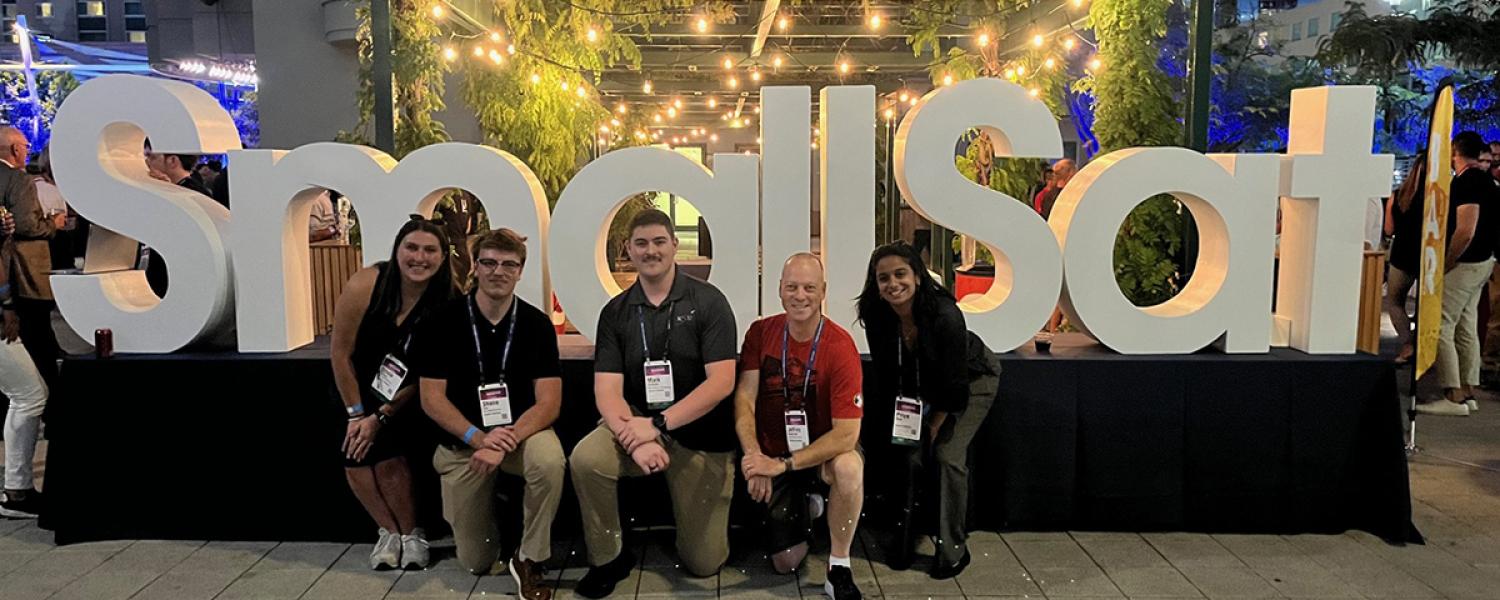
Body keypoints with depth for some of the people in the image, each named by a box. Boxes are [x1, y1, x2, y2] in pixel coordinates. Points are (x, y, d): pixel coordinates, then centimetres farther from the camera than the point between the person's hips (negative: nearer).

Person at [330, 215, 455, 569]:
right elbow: (341, 353, -14)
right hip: (359, 384, 1)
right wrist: (356, 413, -10)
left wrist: (380, 417, -16)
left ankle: (412, 533, 5)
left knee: (386, 454, -18)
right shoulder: (366, 285, -24)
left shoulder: (446, 301, -22)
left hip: (407, 393, -1)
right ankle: (389, 531, 9)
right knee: (354, 456, -13)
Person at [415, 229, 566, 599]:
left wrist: (507, 441, -28)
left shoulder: (536, 323, -7)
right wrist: (479, 437, -25)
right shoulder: (444, 321, -8)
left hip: (522, 431, 0)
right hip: (464, 441, 0)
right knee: (477, 562, 2)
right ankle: (489, 507, 37)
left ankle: (529, 560, -14)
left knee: (550, 460, -37)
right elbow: (432, 398, -10)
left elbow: (548, 403, -12)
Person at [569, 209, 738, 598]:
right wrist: (635, 439, -28)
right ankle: (608, 559, -6)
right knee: (586, 459, -31)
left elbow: (721, 382, -16)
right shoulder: (615, 313, 0)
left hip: (701, 436, -2)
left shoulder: (708, 302, -8)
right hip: (637, 423, 2)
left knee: (704, 563, 2)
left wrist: (657, 424, -24)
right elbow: (607, 390, -8)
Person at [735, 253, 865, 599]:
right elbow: (744, 397, -14)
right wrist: (754, 455, -32)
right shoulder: (761, 333, -9)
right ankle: (803, 507, 35)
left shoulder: (840, 346, -21)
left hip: (824, 449, -3)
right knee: (786, 563, 1)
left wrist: (783, 464, -31)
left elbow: (847, 434, -25)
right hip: (774, 456, 3)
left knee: (849, 467, -39)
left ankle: (839, 569, -17)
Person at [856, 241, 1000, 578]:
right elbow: (886, 374, -8)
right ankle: (903, 540, 10)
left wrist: (935, 425, -16)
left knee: (948, 455, -16)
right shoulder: (877, 318, -23)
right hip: (924, 385, 5)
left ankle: (954, 550, -1)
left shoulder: (945, 314, -37)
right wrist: (898, 421, -6)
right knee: (909, 452, -7)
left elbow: (954, 383, -27)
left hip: (972, 380, -4)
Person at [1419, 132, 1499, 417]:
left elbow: (1465, 232, -24)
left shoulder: (1466, 182, -18)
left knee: (1440, 327, -8)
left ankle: (1453, 397, -8)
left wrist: (1445, 266, -16)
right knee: (1466, 329, 13)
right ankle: (1467, 393, 19)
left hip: (1463, 264, -10)